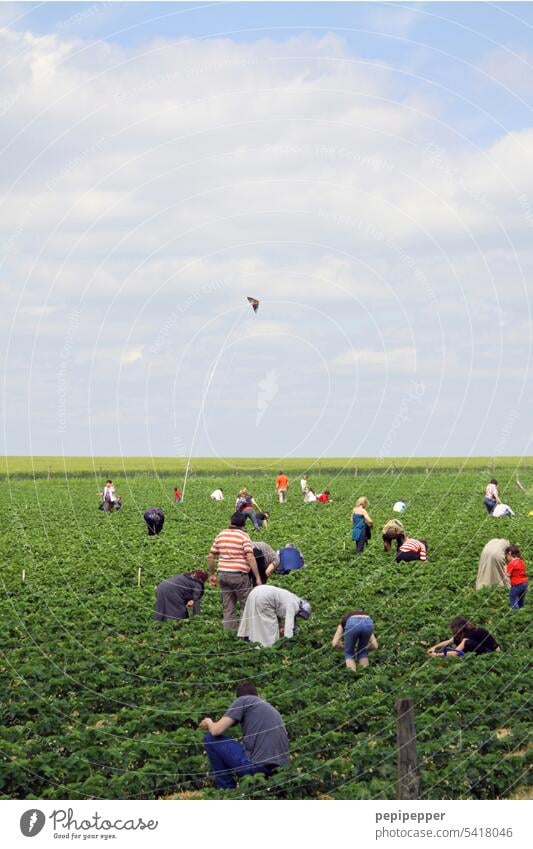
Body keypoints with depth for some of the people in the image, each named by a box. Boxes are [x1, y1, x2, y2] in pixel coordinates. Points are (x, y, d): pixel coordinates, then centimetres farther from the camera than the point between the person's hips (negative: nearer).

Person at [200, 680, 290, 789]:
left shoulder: (242, 700, 6)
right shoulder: (269, 706, 26)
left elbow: (216, 730, -3)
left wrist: (208, 722, 20)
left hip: (258, 766, -8)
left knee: (210, 739, 7)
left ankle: (227, 789, 9)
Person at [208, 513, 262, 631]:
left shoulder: (221, 535, 10)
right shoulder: (244, 536, -6)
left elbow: (211, 557, 11)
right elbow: (250, 558, -16)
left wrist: (212, 575, 20)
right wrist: (258, 578, -15)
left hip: (222, 574, 5)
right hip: (239, 575, -5)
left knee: (228, 607, 12)